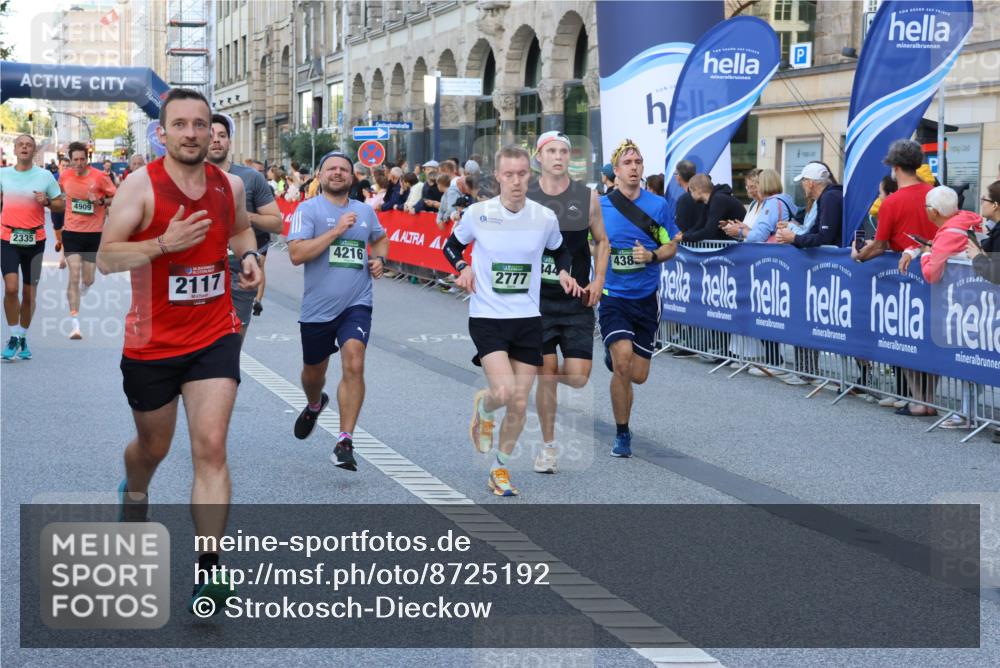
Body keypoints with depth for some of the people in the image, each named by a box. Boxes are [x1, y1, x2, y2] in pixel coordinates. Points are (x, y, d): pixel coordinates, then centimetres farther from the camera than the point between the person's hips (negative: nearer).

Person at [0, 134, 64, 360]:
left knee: (29, 293, 7)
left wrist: (46, 202, -12)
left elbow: (61, 205, 5)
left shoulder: (45, 176, 1)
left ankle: (23, 338, 23)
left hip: (35, 240, 0)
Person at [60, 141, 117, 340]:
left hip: (94, 233, 0)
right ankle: (76, 325, -13)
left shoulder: (100, 176, -9)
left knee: (88, 280, 8)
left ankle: (81, 289, 49)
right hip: (72, 232, 0)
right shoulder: (64, 177, 0)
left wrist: (101, 201, -21)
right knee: (74, 275, -13)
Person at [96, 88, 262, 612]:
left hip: (214, 336, 1)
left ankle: (208, 573, -11)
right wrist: (165, 243, -29)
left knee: (210, 447, -12)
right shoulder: (141, 185, -11)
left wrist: (248, 255, 2)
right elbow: (106, 258, -15)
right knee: (153, 446, 18)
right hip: (152, 342, -1)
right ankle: (134, 493, 55)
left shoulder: (230, 185, 1)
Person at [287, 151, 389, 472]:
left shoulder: (365, 211, 10)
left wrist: (379, 259, 9)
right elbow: (296, 254, -17)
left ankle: (345, 442, -18)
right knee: (314, 372, 17)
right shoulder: (308, 209, -4)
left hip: (356, 304, 1)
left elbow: (381, 238, 31)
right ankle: (314, 405, 54)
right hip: (317, 307, -1)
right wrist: (336, 230, -19)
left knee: (353, 364, -21)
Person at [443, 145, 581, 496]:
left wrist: (564, 273, -2)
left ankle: (500, 468, 25)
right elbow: (451, 246, 10)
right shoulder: (477, 213, -7)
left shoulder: (545, 217, -2)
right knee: (503, 391, -21)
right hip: (486, 317, -3)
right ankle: (483, 408, 17)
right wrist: (463, 267, -10)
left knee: (519, 403, 4)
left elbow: (560, 250, 18)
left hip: (528, 319, 3)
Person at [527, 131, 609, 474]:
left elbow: (601, 240, 11)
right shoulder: (524, 197, -1)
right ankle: (548, 446, 15)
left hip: (577, 301, 1)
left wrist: (598, 280, -2)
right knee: (545, 376, -2)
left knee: (577, 378, -5)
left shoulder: (587, 197, 1)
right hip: (538, 300, -1)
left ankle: (553, 373, 32)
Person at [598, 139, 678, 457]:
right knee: (623, 361, -21)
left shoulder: (658, 205, -1)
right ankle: (622, 434, -3)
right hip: (612, 296, -2)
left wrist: (652, 255, -15)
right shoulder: (598, 207, -2)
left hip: (646, 298, 2)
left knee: (638, 375, 5)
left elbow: (671, 246, 6)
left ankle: (613, 357, 43)